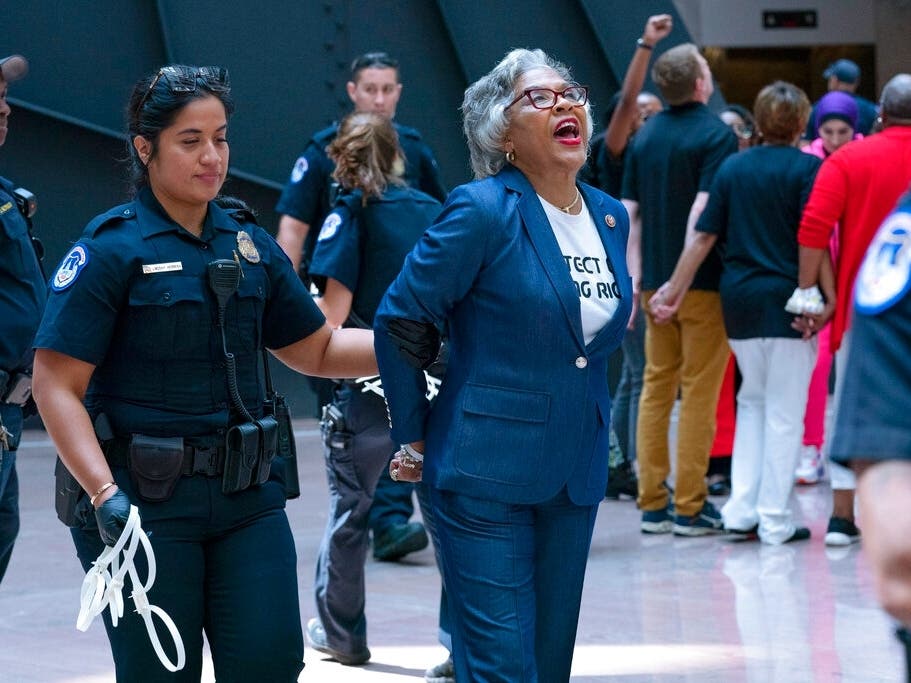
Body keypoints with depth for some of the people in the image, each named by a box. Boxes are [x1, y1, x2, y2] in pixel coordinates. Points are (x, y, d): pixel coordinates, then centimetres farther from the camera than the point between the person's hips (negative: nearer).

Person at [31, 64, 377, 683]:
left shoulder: (249, 243, 10)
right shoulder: (111, 250, -7)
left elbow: (316, 349, 20)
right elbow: (58, 386, -13)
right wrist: (105, 493, -24)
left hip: (247, 495, 5)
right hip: (145, 501, -5)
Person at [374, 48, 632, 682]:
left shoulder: (610, 217, 8)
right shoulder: (483, 210, -12)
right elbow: (401, 322, -6)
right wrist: (415, 440, -1)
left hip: (576, 474, 7)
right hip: (488, 473, -6)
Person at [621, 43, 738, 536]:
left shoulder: (645, 137, 10)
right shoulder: (716, 135, -10)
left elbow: (629, 213, 8)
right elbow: (704, 210, -19)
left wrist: (636, 276, 9)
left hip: (655, 280, 6)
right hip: (702, 282, -6)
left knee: (656, 388, 11)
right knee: (699, 392, -1)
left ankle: (653, 503, 11)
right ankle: (690, 508, -1)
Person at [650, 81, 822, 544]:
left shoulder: (732, 167, 7)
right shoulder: (807, 167, -6)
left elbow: (704, 236, 4)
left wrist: (674, 290, 8)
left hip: (738, 298, 5)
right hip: (786, 298, -5)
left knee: (752, 400, 19)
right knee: (784, 410, 2)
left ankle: (741, 510, 12)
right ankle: (774, 520, 4)